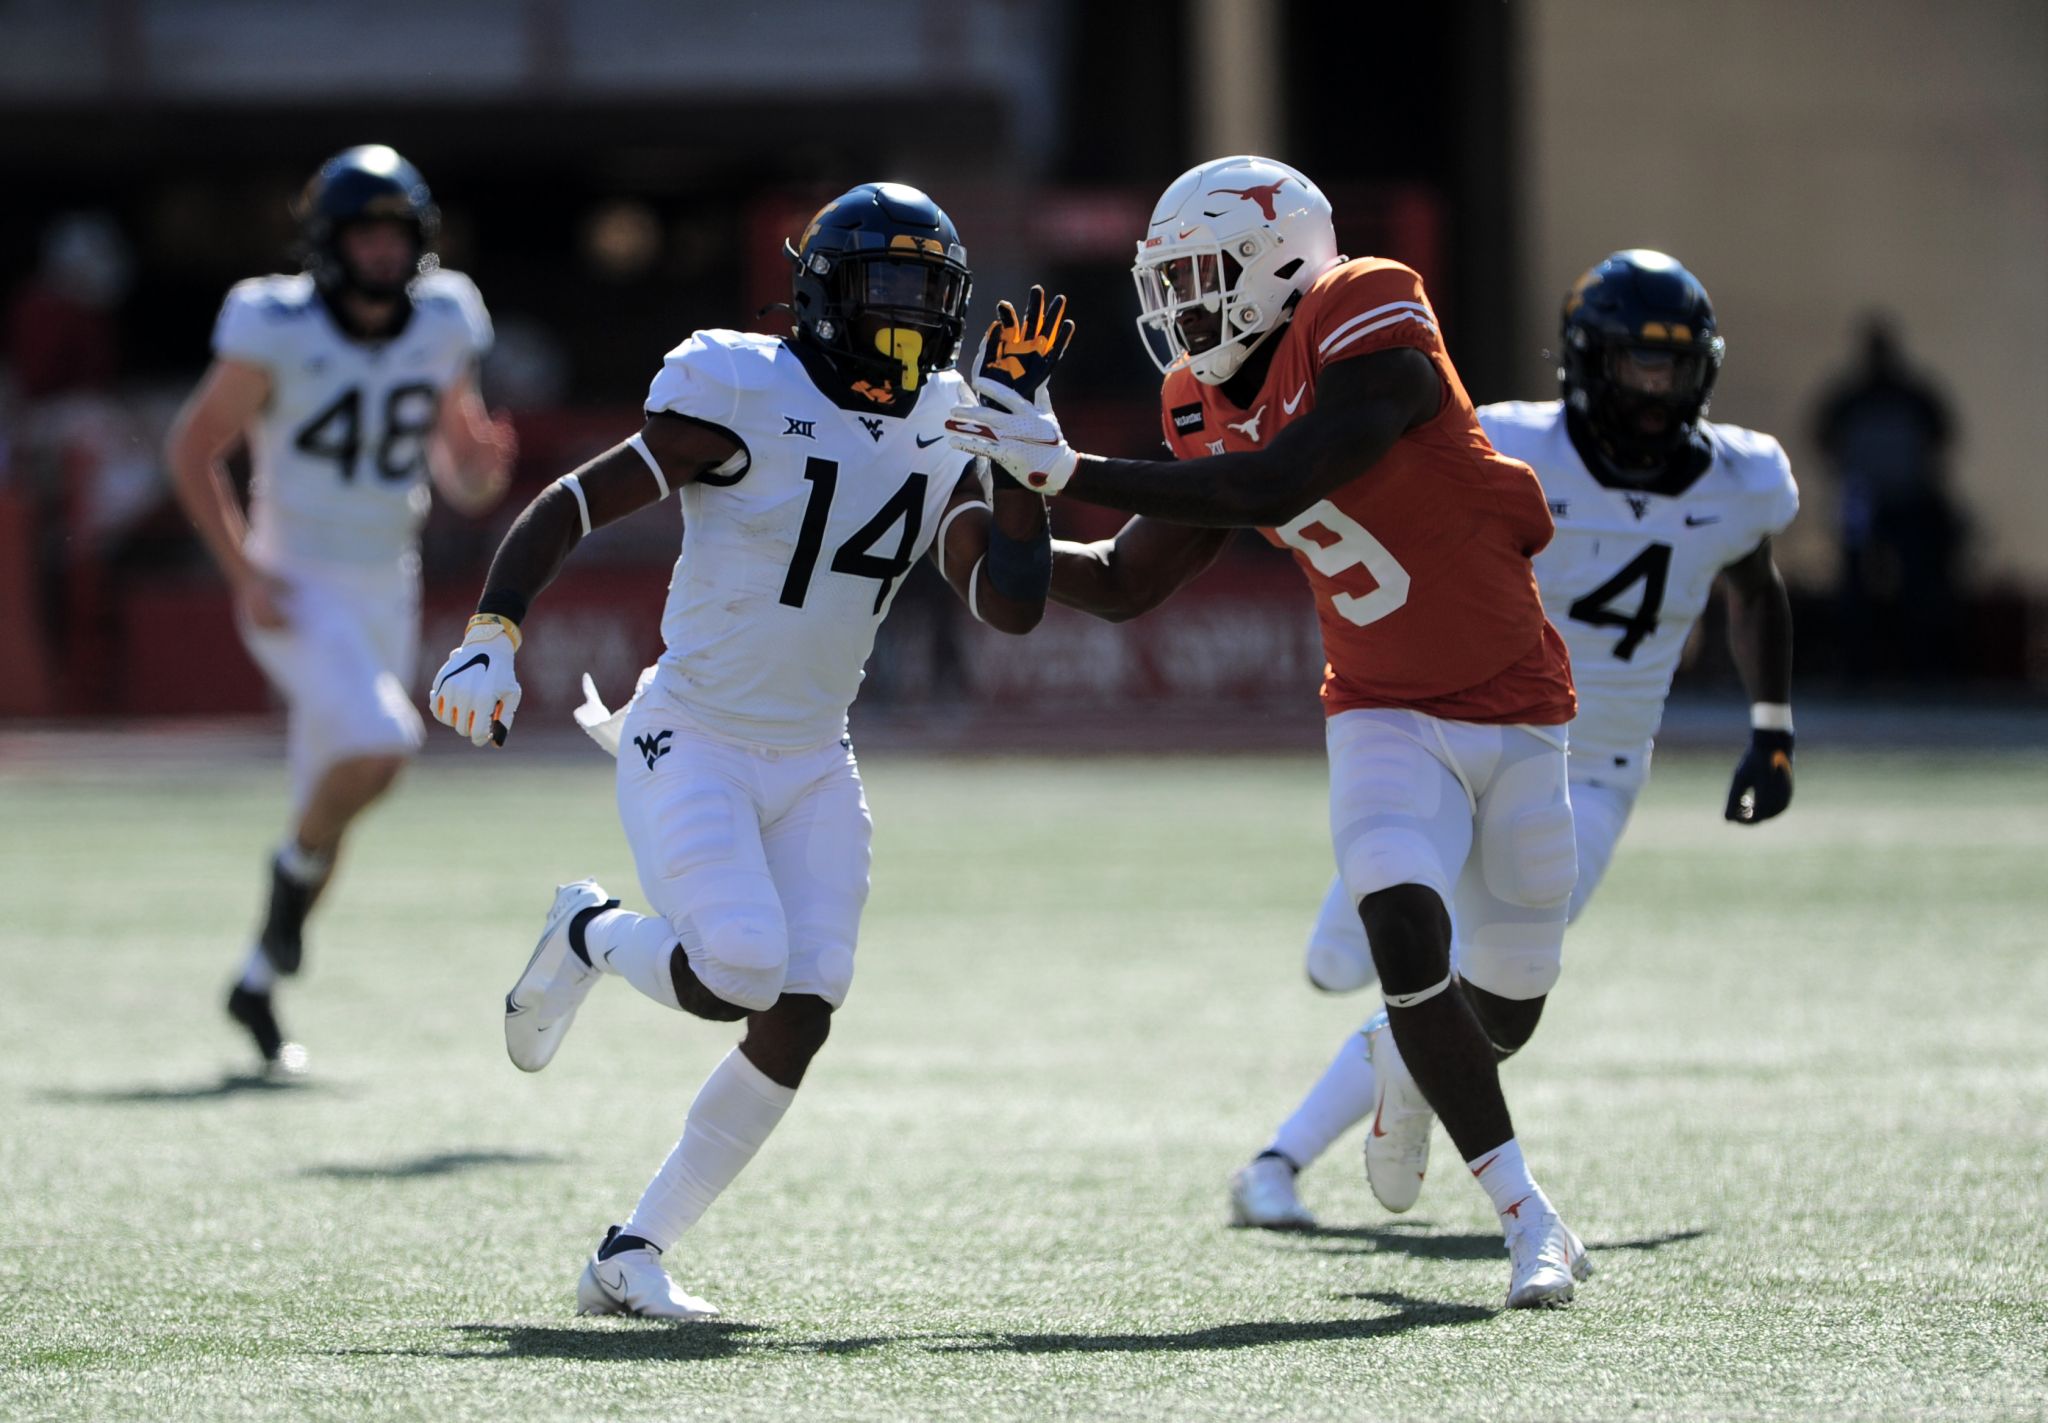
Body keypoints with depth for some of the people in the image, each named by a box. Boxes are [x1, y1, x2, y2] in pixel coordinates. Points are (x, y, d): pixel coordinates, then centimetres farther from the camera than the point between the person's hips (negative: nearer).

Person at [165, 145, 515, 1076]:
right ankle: (297, 871, 2)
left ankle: (260, 983, 26)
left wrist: (480, 473, -14)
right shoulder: (277, 333, -13)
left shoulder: (443, 331, 1)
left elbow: (458, 472, 11)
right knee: (377, 745, -27)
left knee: (329, 800, 9)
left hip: (388, 592, 5)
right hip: (298, 590, -5)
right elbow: (193, 448, -5)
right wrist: (241, 569, -13)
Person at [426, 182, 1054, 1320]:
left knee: (801, 1013, -7)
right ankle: (592, 938, 11)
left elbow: (1011, 605, -2)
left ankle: (633, 1256, 5)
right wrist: (491, 636, -24)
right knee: (741, 971, -25)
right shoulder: (743, 396, -14)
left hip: (813, 765, 6)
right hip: (692, 744, -6)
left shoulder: (941, 432, 4)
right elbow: (570, 508, -13)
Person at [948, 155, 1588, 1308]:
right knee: (1405, 931, -24)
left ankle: (1412, 1066, 47)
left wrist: (1073, 470, -33)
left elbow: (1273, 490, -33)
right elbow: (1124, 586, 7)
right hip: (1389, 718, 3)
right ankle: (1532, 1221, -14)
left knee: (1506, 1007, 8)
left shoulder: (1373, 343, -21)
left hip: (1515, 711, -3)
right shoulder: (1215, 414, 0)